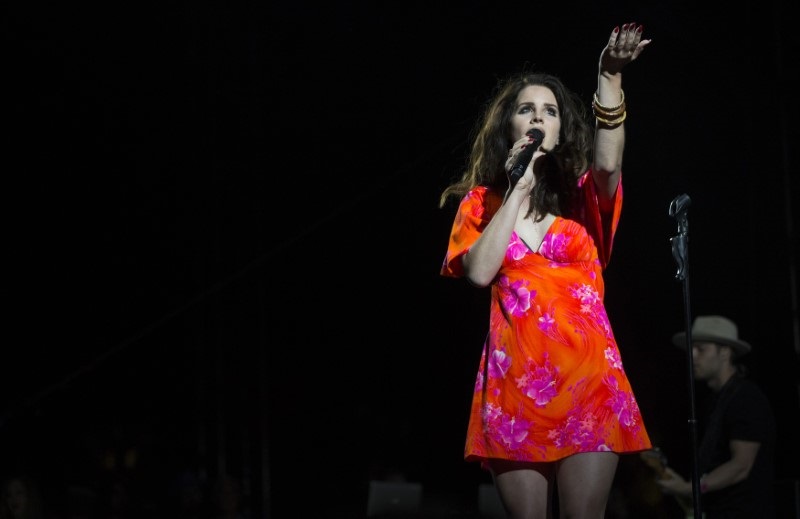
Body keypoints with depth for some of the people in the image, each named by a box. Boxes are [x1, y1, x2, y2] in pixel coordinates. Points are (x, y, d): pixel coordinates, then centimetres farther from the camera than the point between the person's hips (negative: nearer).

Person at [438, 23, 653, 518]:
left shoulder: (581, 196, 11)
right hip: (515, 382, 0)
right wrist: (518, 190, -3)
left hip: (588, 378, 0)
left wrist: (611, 74, -22)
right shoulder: (482, 201, 11)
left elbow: (609, 162, -12)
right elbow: (479, 271, -7)